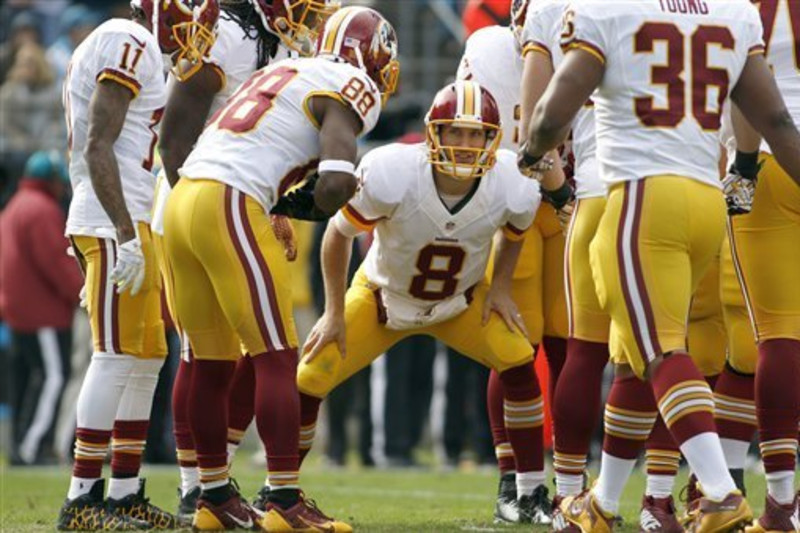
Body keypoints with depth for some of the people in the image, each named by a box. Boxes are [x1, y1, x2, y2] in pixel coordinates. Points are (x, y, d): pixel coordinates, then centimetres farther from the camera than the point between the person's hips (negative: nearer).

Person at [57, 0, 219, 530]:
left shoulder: (126, 47, 19)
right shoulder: (129, 45, -12)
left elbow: (85, 155, 21)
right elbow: (98, 150, -19)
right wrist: (126, 237, -23)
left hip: (129, 224, 10)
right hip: (114, 223, -10)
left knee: (147, 359, 12)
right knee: (117, 357, -11)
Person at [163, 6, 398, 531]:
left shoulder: (282, 73, 25)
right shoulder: (350, 89, -1)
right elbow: (339, 181, -14)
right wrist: (309, 205, 5)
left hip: (182, 199, 8)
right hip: (229, 207, -8)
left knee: (213, 363, 15)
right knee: (277, 358, -4)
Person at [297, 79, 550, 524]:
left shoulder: (511, 189, -27)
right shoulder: (391, 175, -36)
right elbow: (339, 234, -17)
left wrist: (501, 285, -8)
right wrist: (335, 313, -9)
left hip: (460, 302, 1)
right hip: (383, 297, -1)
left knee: (518, 362, -20)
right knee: (310, 379, -10)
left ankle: (533, 493, -7)